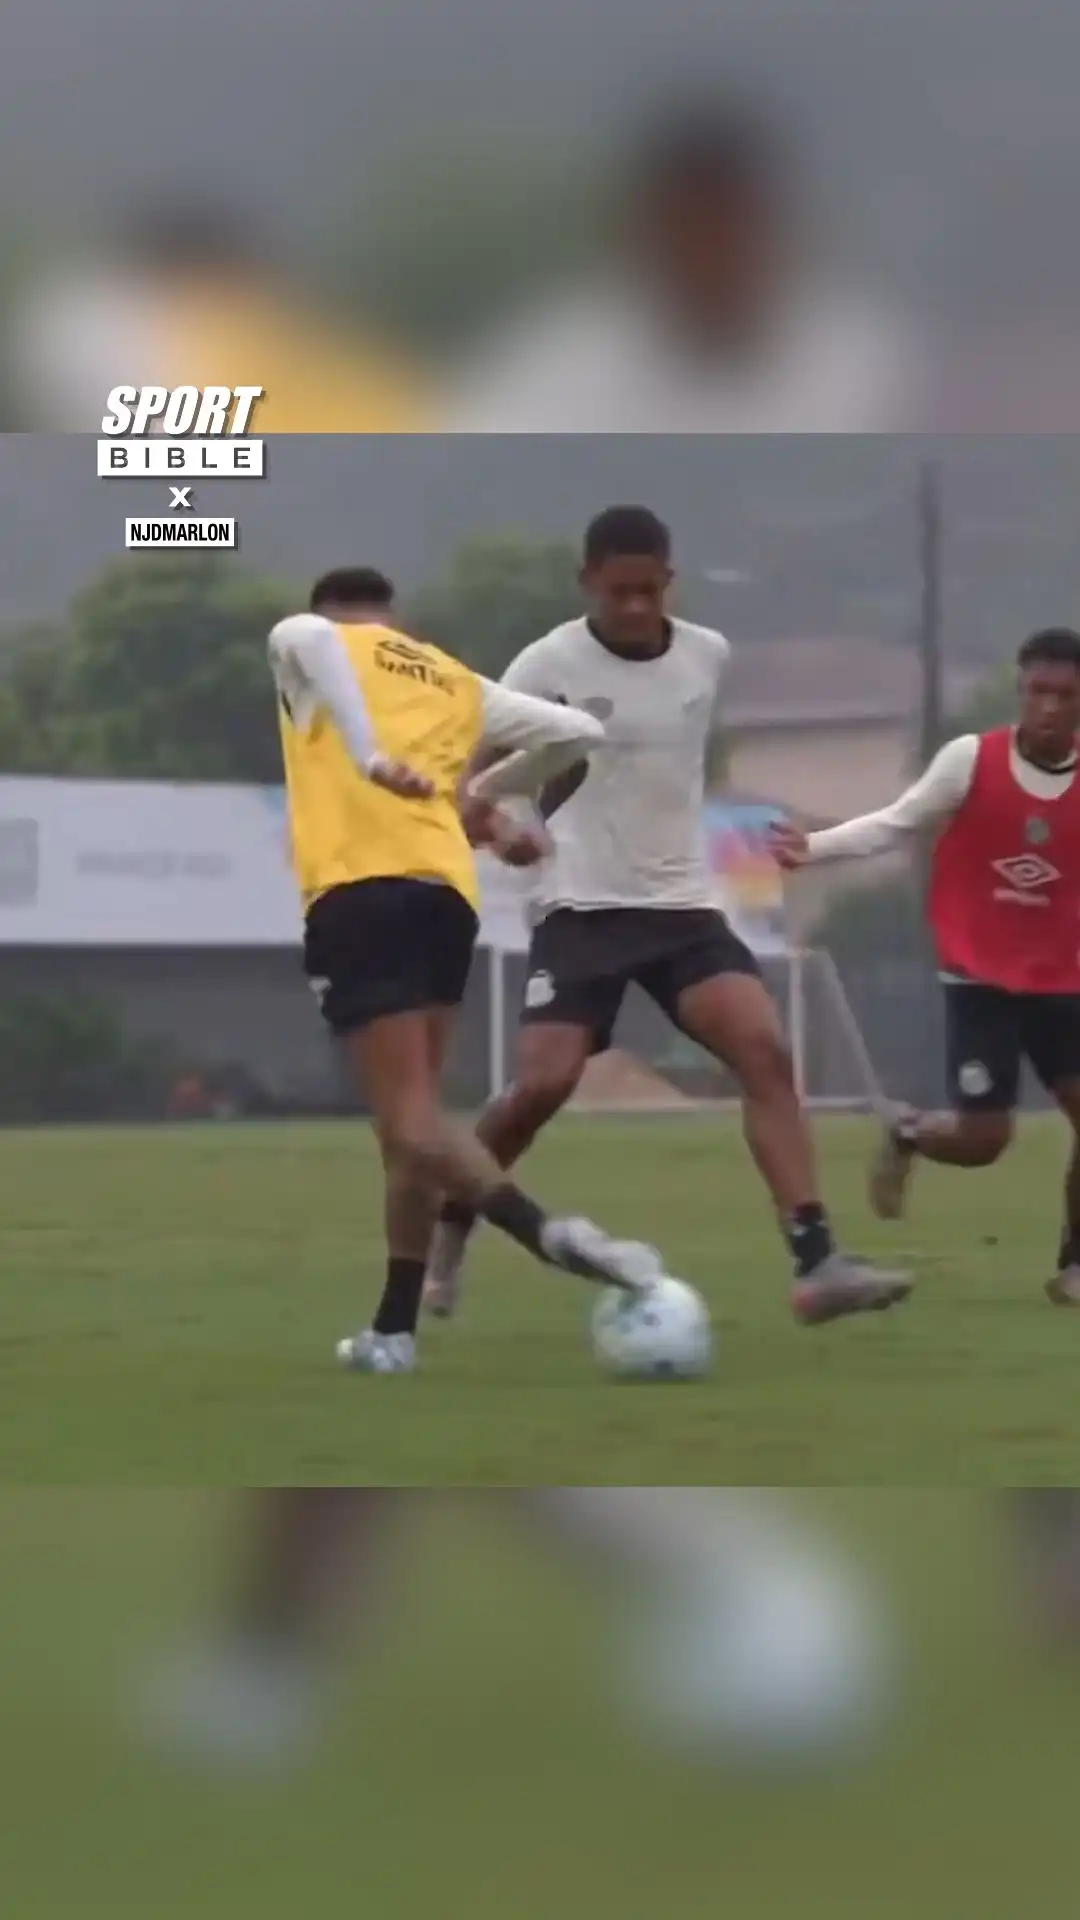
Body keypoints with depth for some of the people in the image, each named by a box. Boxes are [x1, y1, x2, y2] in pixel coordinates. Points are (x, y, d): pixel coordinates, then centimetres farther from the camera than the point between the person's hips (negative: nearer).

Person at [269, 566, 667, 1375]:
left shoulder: (312, 644, 14)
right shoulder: (458, 685, 25)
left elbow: (304, 637, -11)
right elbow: (583, 732, 25)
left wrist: (369, 757, -18)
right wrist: (492, 806, 37)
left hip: (359, 893, -5)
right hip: (448, 897, 5)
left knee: (410, 1120, -11)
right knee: (409, 1120, 16)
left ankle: (556, 1238, -32)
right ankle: (394, 1329, 16)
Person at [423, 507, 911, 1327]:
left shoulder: (710, 657, 5)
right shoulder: (549, 665, -8)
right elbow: (479, 773, -6)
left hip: (685, 904, 4)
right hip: (584, 909, -3)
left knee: (766, 1050, -16)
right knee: (544, 1082, -15)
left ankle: (817, 1264, -22)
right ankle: (448, 1231, 12)